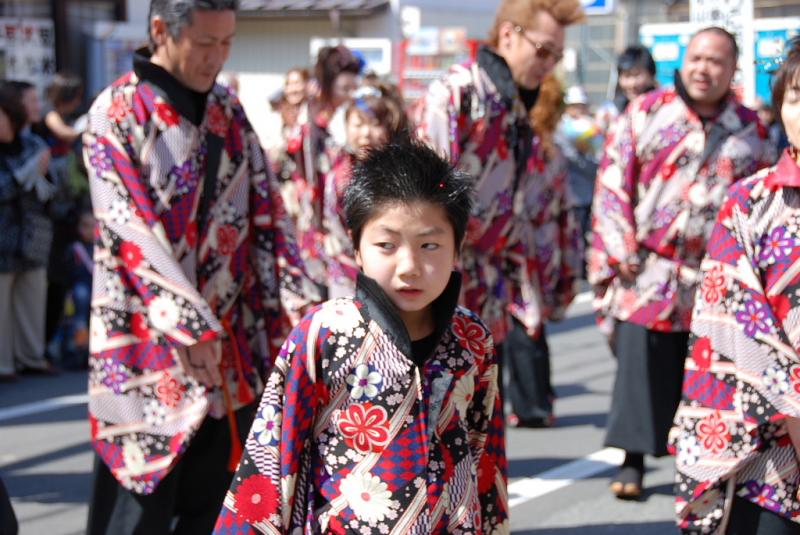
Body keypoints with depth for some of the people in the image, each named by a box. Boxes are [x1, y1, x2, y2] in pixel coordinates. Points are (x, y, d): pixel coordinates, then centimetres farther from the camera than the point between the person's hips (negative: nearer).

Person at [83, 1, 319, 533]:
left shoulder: (228, 109, 11)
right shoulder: (117, 111, -8)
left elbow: (265, 210, 11)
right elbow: (130, 228, -15)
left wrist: (298, 298, -2)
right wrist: (190, 325, -20)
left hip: (233, 336, 6)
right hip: (150, 341, -5)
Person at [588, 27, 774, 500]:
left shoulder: (750, 131, 7)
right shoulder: (646, 113, 2)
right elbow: (613, 182, 1)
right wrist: (621, 251, -5)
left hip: (714, 278, 1)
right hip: (648, 270, -1)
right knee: (640, 366, 0)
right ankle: (633, 462, 10)